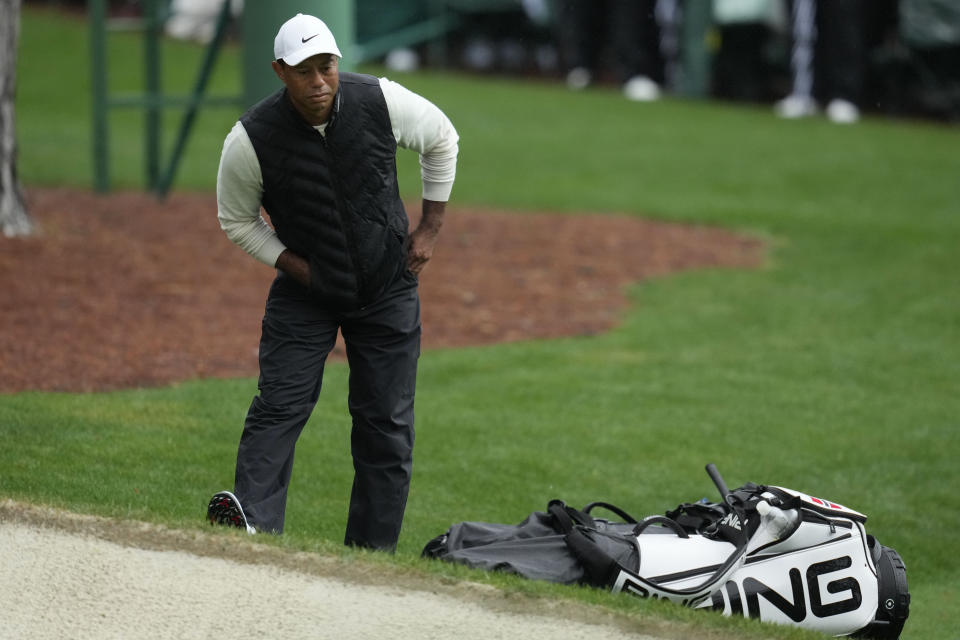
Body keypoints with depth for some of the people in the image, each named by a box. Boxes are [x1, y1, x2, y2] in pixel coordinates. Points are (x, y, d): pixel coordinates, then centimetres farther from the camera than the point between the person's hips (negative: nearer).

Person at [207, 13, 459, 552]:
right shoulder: (250, 141, -21)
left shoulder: (382, 102, -18)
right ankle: (252, 523, -29)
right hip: (304, 294, -1)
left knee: (387, 424, 2)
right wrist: (294, 265, -14)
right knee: (281, 406, -18)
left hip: (389, 288, 2)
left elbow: (442, 139, 4)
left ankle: (371, 557, 9)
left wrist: (431, 225, 2)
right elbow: (237, 220, -3)